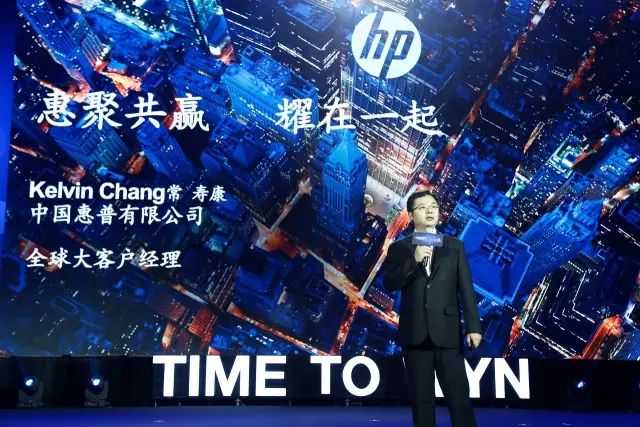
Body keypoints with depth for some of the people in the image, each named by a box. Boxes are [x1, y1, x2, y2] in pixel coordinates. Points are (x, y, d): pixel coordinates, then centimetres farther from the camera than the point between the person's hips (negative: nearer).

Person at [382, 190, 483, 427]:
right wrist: (414, 260, -17)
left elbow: (466, 289, 3)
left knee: (459, 397, -2)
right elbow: (389, 283, -6)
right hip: (415, 333, 0)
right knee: (421, 400, 7)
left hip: (447, 332, 0)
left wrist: (473, 326, -5)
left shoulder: (455, 246, 8)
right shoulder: (399, 248, 7)